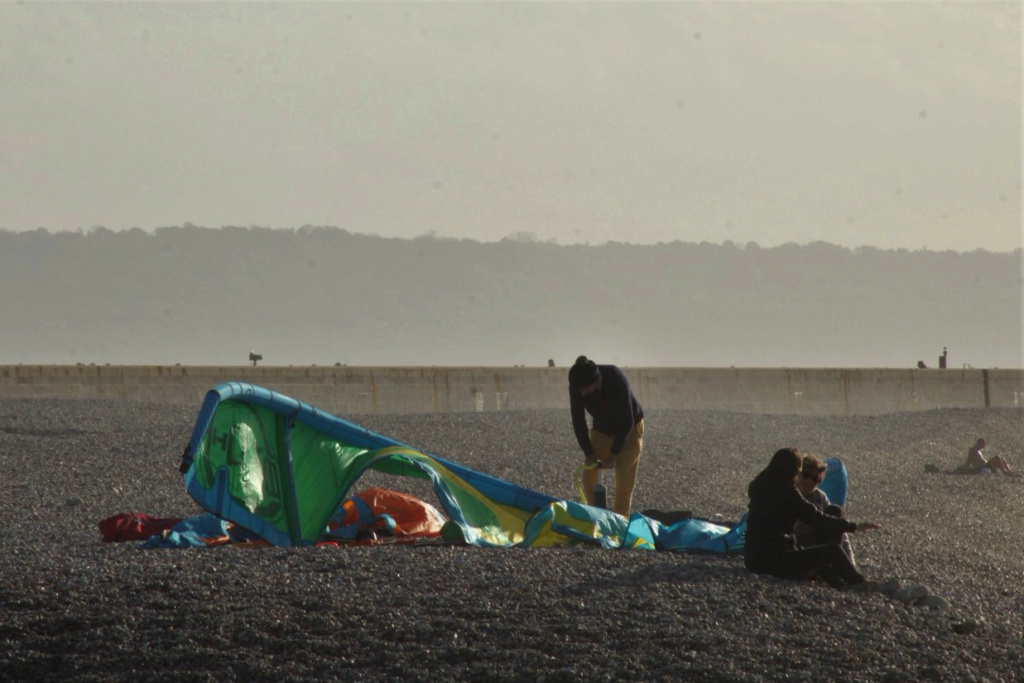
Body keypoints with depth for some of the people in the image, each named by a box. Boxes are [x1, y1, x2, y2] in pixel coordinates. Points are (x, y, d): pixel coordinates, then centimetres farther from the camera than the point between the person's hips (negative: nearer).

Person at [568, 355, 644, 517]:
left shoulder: (616, 379, -35)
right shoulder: (576, 386, -23)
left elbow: (627, 420, -30)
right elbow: (578, 420, -14)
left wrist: (614, 454, -28)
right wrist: (588, 453, -19)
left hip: (629, 429, -4)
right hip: (601, 430, 4)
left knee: (624, 474, -12)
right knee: (588, 469, -3)